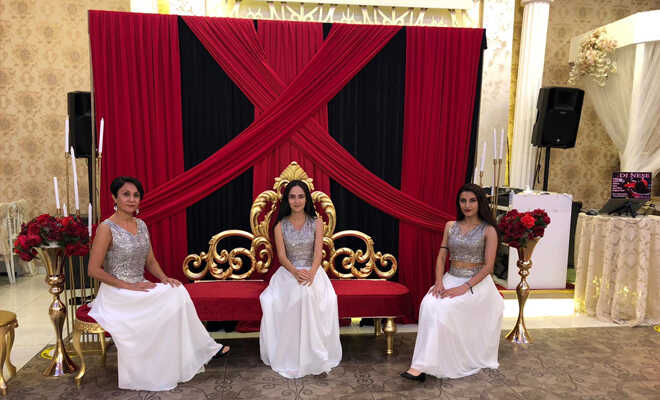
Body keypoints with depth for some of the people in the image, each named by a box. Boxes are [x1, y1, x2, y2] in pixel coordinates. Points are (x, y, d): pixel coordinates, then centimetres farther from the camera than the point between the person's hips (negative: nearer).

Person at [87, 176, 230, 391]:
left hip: (140, 289, 6)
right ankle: (205, 347, -9)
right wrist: (129, 286, -18)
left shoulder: (141, 225, 9)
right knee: (171, 299, -23)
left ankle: (204, 348, -11)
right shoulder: (107, 228, -12)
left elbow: (150, 261, 14)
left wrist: (164, 278, -5)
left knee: (177, 291, -18)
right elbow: (94, 270, -14)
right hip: (117, 294, -6)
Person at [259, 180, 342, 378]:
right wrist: (296, 272, -23)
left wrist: (311, 272, -24)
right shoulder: (280, 226, 5)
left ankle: (315, 356, -15)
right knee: (271, 301, -27)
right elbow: (281, 255, -3)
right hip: (288, 273, 1)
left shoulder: (316, 223, 4)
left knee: (309, 293, -31)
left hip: (312, 271, -1)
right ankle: (288, 357, -12)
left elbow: (318, 252, -4)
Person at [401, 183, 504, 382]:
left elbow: (488, 266, -9)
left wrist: (464, 288, -20)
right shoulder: (450, 226, 9)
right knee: (429, 304, -27)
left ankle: (422, 365, -25)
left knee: (444, 308, -30)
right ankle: (422, 365, -20)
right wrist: (439, 282, -11)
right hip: (451, 278, 4)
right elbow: (441, 257, 7)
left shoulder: (488, 230, -4)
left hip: (477, 283, -4)